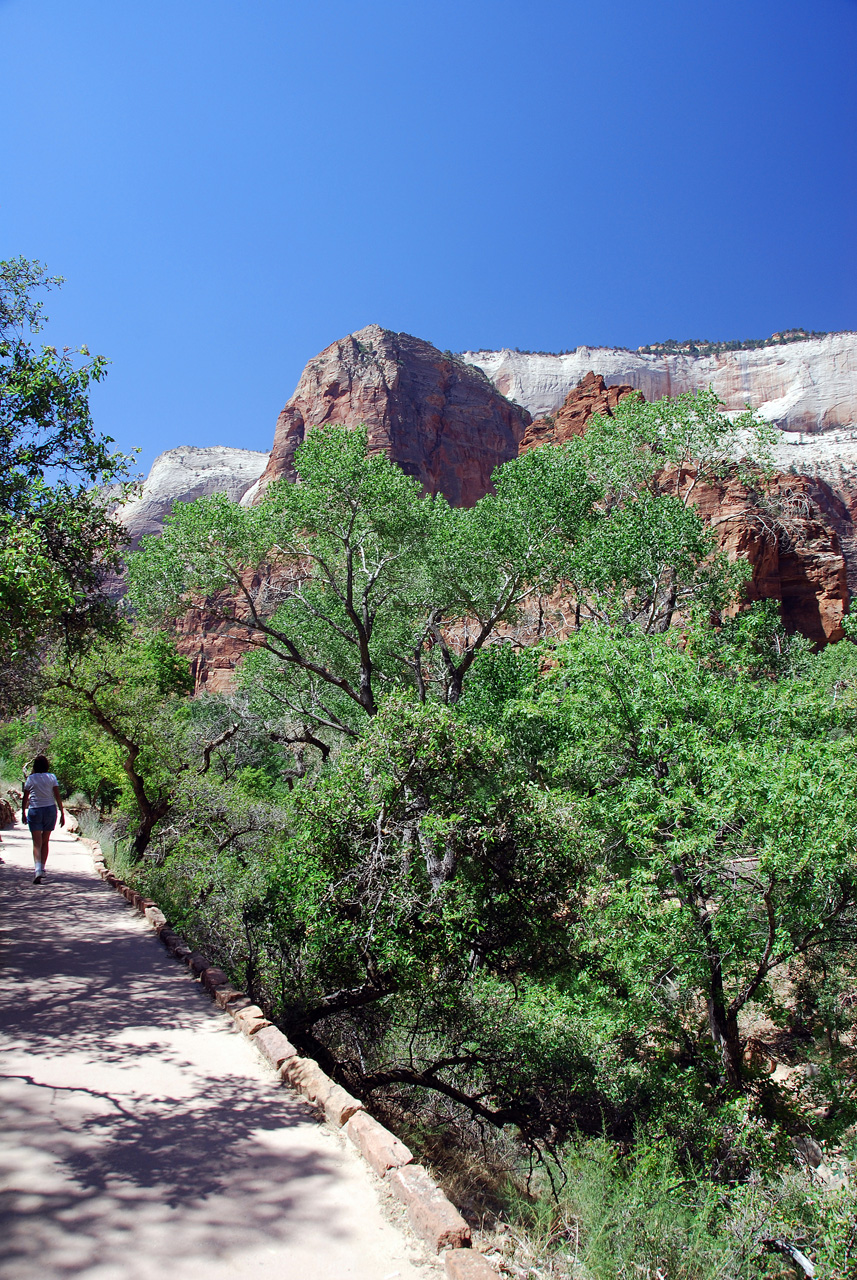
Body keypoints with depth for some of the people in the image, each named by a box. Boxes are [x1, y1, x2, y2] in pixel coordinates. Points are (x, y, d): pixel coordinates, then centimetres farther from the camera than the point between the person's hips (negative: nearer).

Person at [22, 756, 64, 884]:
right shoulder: (52, 777, 0)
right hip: (50, 810, 1)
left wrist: (23, 813, 17)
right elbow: (57, 796, -4)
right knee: (45, 841, 15)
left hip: (34, 811, -1)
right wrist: (62, 813, 0)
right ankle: (42, 868, 20)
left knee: (37, 843, -4)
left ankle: (38, 869, -22)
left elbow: (25, 799, 4)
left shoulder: (30, 779, 0)